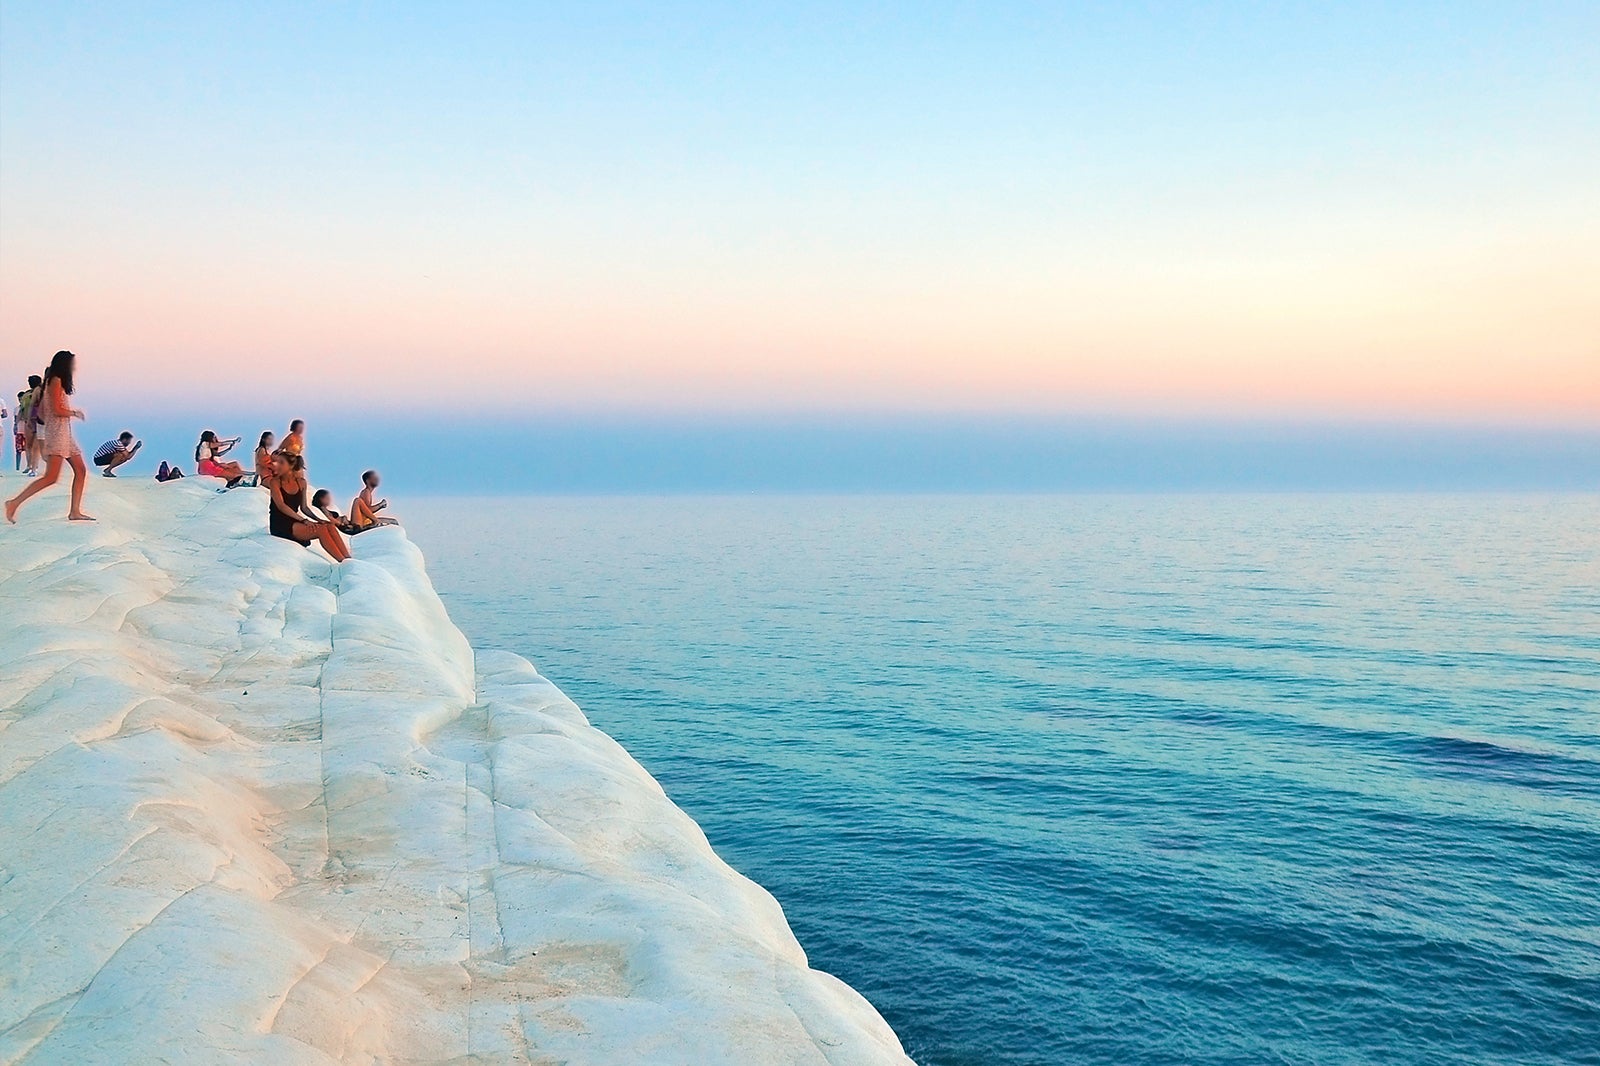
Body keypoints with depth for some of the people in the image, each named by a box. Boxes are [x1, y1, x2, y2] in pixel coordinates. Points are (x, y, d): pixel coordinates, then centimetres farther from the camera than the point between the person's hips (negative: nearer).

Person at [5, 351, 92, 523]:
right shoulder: (56, 381, -9)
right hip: (57, 432, -10)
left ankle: (75, 511, 6)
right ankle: (15, 503, -14)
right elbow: (58, 410, -17)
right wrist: (75, 412, -2)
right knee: (51, 477, -14)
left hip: (65, 433, 10)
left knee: (81, 470, 7)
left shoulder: (59, 382, 18)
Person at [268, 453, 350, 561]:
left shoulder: (301, 482, 11)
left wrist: (317, 519, -3)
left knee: (330, 526, -20)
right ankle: (343, 561, -31)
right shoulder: (275, 482, -4)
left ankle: (349, 559, -31)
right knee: (320, 529, -26)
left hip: (295, 522, 5)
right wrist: (303, 520, -25)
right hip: (280, 525, -5)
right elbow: (281, 506, -16)